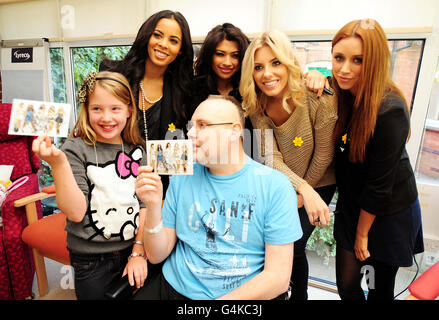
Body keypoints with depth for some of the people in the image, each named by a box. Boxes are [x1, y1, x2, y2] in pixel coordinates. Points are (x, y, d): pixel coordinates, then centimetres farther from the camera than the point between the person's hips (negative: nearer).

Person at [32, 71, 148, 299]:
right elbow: (76, 212, -21)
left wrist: (139, 252, -5)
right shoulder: (75, 150, -13)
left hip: (131, 253, 4)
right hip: (91, 263, -3)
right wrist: (58, 163, -31)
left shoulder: (136, 150, -2)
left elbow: (145, 205, -1)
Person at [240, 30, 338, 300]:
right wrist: (304, 190, -31)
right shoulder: (256, 105, -15)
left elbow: (323, 156, -17)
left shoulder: (320, 99, -27)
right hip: (280, 183, 3)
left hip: (318, 181, -3)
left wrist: (305, 193, -6)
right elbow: (271, 158, -18)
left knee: (292, 246, -3)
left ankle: (300, 295, 31)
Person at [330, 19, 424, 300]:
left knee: (381, 286, 17)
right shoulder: (341, 93, -8)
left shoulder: (390, 111, -27)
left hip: (389, 213, -5)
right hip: (352, 205, 5)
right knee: (346, 284, 12)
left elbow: (380, 184, -22)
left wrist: (362, 233, -10)